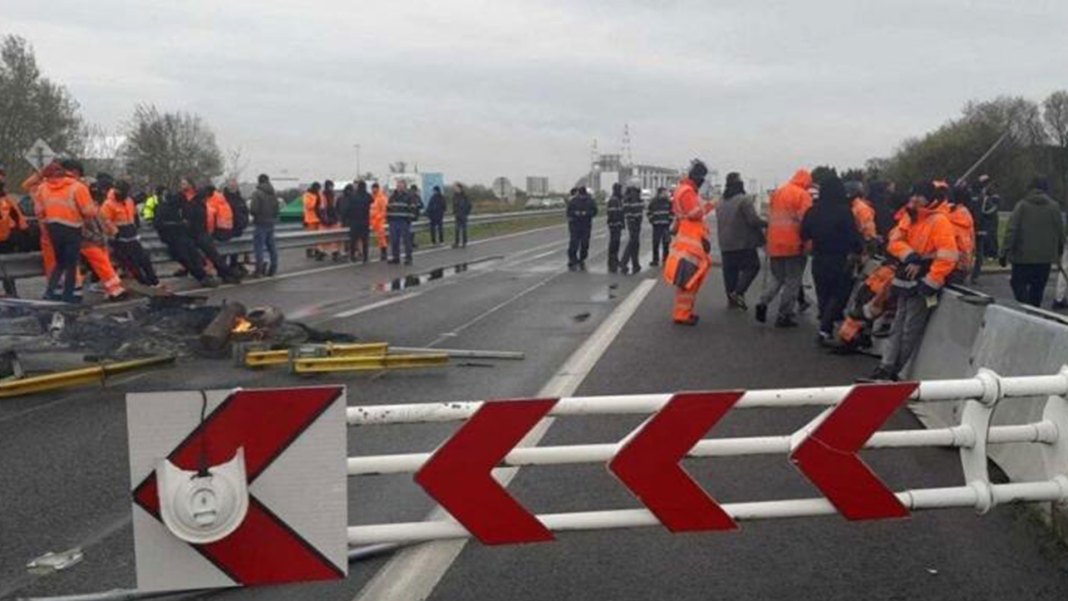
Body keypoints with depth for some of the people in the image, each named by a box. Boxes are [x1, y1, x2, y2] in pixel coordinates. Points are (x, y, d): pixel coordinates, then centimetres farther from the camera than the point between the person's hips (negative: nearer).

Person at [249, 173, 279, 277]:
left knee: (259, 247, -4)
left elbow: (254, 209, -18)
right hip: (271, 223, 7)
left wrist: (250, 210, 3)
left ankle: (259, 270, -6)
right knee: (271, 246, 13)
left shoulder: (257, 193, -14)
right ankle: (273, 269, 17)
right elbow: (277, 209, 10)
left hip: (260, 223, -7)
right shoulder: (274, 194, 8)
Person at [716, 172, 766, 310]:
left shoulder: (721, 203, 12)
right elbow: (753, 220, -17)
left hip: (725, 244, 7)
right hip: (744, 243, -7)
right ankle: (738, 292, -12)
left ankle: (731, 297, 13)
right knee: (752, 266, 2)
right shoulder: (744, 200, -13)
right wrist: (766, 224, -2)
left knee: (730, 270, 11)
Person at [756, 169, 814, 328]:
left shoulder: (777, 193, 12)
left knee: (778, 278, 19)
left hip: (775, 244, 6)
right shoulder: (803, 195, -9)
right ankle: (784, 316, 3)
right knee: (792, 281, 3)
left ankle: (763, 302, -2)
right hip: (794, 244, -6)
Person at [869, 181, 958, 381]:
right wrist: (910, 256, -18)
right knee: (898, 326, 11)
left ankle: (892, 370, 7)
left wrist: (930, 283, -20)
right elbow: (895, 241, 0)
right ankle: (885, 367, 16)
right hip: (906, 278, 8)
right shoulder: (909, 216, 8)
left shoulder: (939, 221, -15)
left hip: (924, 282, -8)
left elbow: (947, 256, -21)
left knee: (910, 329, 0)